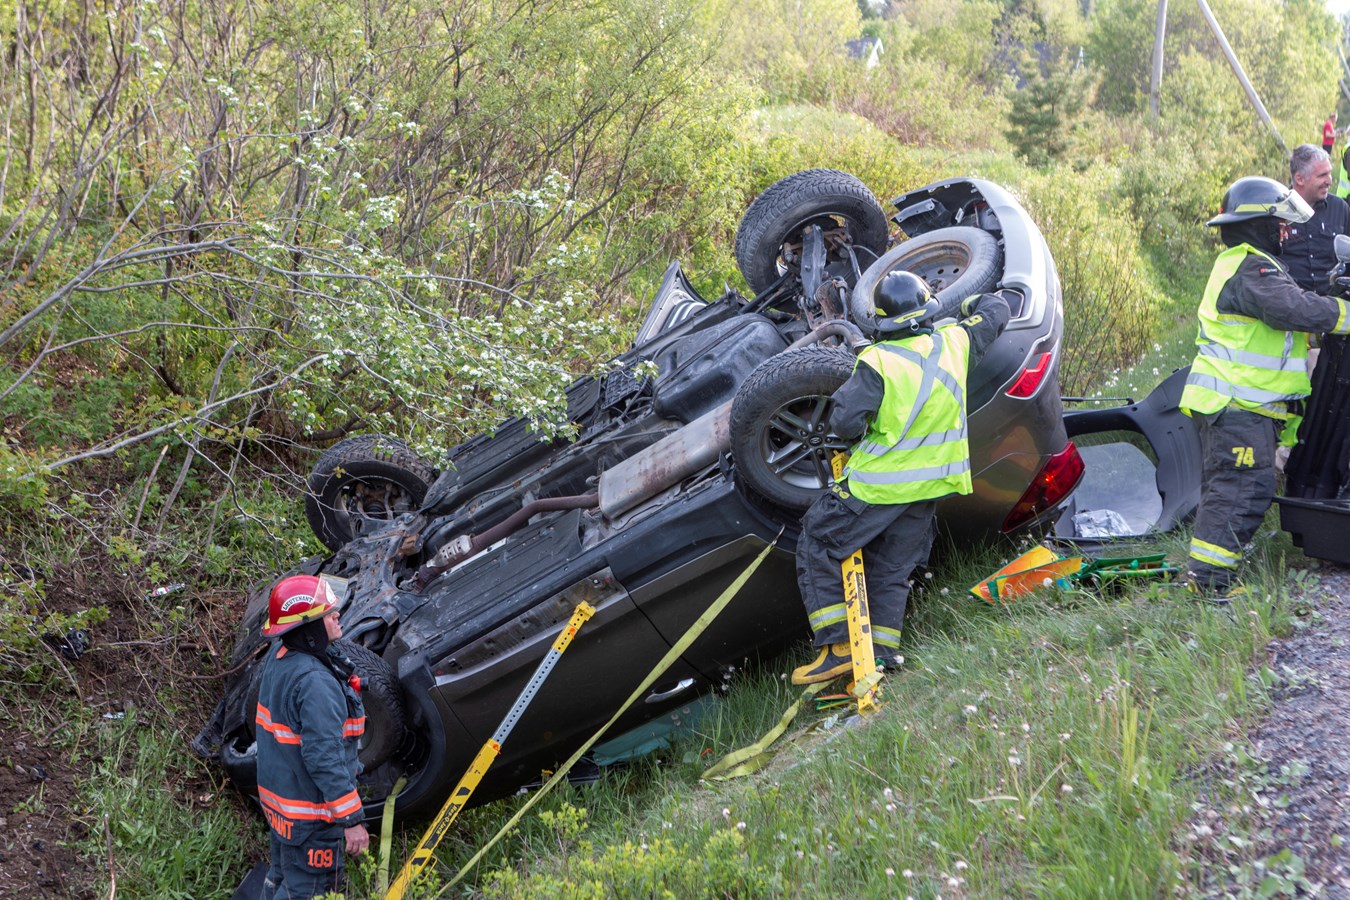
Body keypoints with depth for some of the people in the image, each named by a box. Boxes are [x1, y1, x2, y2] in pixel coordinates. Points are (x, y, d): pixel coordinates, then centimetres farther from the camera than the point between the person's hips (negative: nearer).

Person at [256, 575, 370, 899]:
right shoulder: (315, 683, -30)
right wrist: (351, 820, -24)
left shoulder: (277, 658, -1)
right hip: (310, 815, -9)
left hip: (276, 798, 9)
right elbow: (325, 759, -30)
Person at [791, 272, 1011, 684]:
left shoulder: (876, 361, -19)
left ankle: (838, 646, -1)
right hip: (930, 485, 6)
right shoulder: (954, 345, -3)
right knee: (891, 571, 17)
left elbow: (846, 423, -22)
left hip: (879, 482, -6)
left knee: (817, 548, 7)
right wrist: (973, 304, 37)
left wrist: (846, 393, -1)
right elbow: (997, 310, 16)